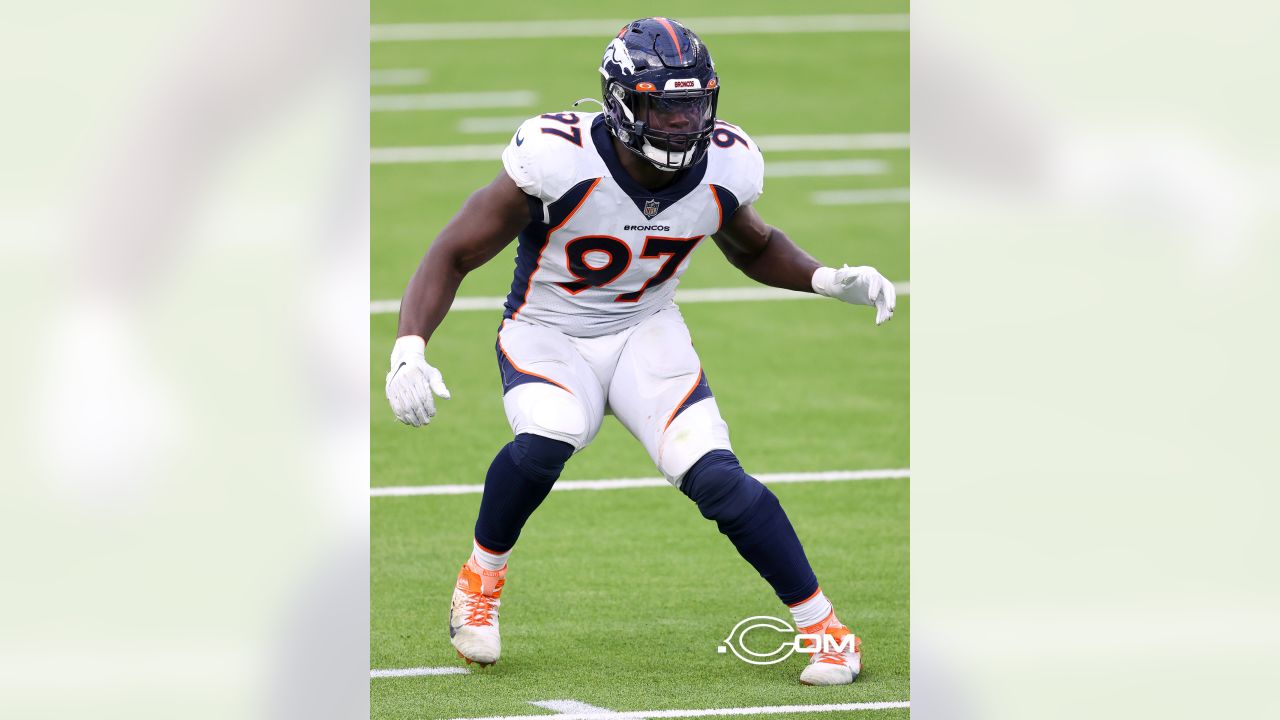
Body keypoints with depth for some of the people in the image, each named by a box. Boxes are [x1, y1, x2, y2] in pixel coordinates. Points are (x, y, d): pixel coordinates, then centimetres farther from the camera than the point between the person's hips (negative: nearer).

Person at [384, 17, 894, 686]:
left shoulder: (724, 167, -11)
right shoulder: (560, 160, -25)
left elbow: (754, 247, 14)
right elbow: (452, 255, -18)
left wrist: (828, 280, -4)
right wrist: (408, 349, -32)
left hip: (646, 333, 2)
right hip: (547, 333, -2)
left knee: (715, 476, -18)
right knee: (546, 441, -34)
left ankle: (825, 629, -5)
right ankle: (481, 579, -6)